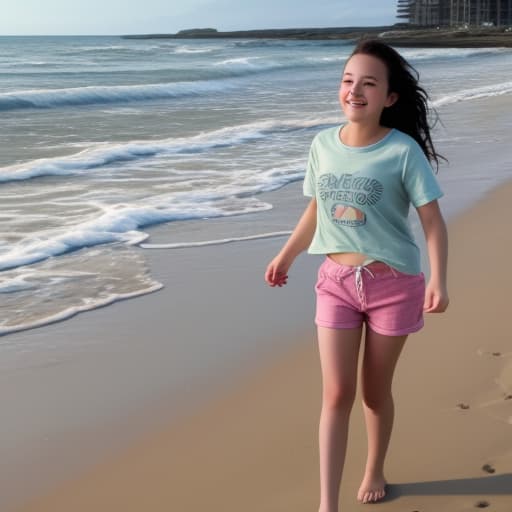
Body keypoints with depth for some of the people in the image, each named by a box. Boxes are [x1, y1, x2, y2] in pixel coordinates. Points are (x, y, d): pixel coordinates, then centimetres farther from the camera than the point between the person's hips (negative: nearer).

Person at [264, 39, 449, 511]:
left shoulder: (403, 151, -14)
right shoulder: (323, 144, -1)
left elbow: (432, 220, -12)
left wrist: (438, 281, -23)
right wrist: (286, 256, 18)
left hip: (393, 283, -3)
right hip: (336, 281, 3)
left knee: (375, 390, 12)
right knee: (336, 394, 0)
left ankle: (375, 471, 38)